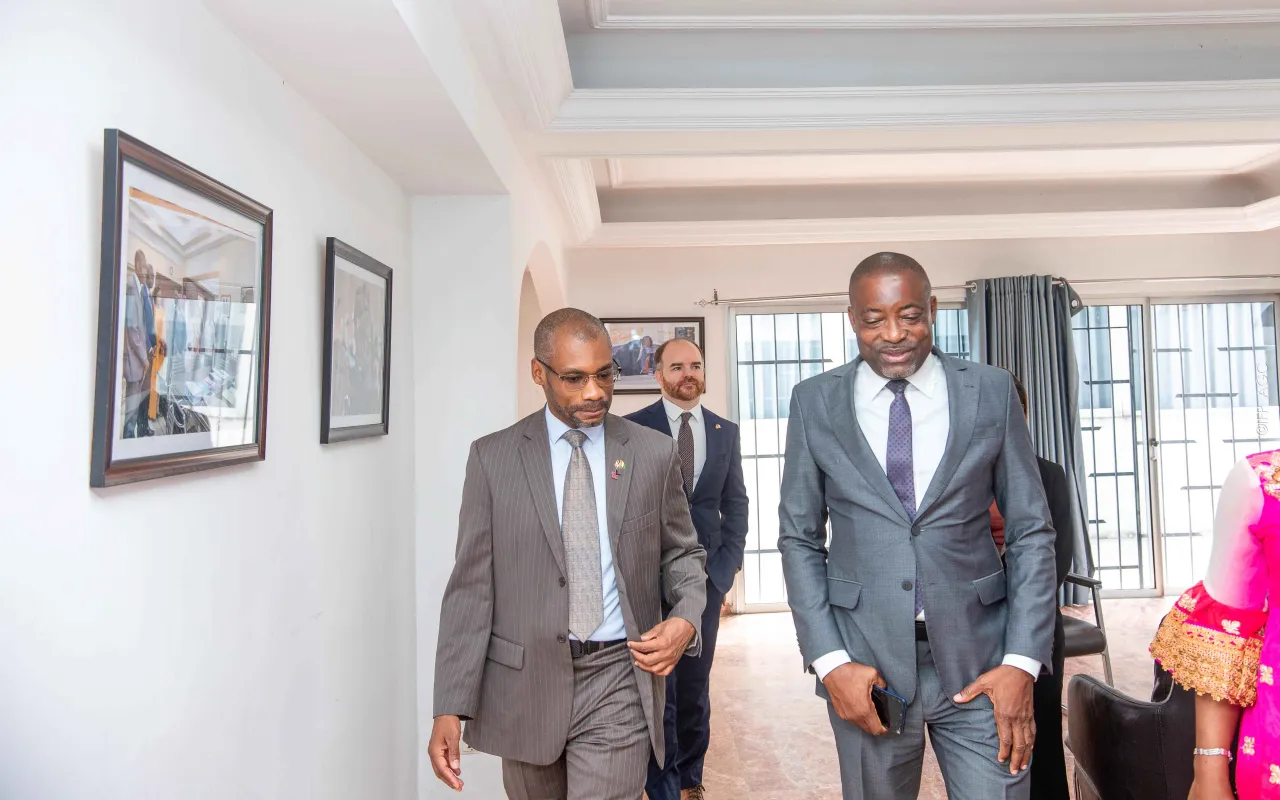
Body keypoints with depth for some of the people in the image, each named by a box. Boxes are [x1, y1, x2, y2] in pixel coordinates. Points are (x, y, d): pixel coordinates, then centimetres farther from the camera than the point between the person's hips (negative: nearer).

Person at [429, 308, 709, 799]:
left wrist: (686, 617, -10)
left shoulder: (654, 452, 0)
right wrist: (451, 706, -8)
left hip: (618, 682, -1)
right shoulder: (493, 457, -2)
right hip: (525, 683, 1)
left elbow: (683, 552, 11)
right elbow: (471, 584, -3)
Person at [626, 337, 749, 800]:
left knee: (695, 684, 13)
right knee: (658, 686, 3)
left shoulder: (726, 432, 9)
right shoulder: (632, 428, -2)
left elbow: (735, 504, 10)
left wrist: (726, 567, 1)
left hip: (706, 575, 3)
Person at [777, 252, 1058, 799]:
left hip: (978, 659, 0)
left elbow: (1031, 533, 3)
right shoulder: (815, 402, -1)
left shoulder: (992, 392, 0)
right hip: (864, 661, 0)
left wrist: (1022, 661, -5)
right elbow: (799, 539, 2)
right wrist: (829, 661, -6)